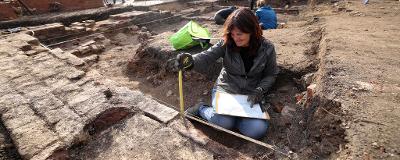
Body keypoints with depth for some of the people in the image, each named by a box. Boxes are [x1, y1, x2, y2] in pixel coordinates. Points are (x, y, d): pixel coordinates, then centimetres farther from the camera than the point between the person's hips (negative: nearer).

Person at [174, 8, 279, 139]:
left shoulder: (267, 48, -8)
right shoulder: (227, 43, -12)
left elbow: (271, 75, 3)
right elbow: (207, 57, -24)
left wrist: (259, 91, -14)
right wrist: (191, 61, -46)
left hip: (250, 95, 2)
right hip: (225, 89, -2)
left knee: (257, 131, -19)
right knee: (223, 122, -28)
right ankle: (201, 109, 5)